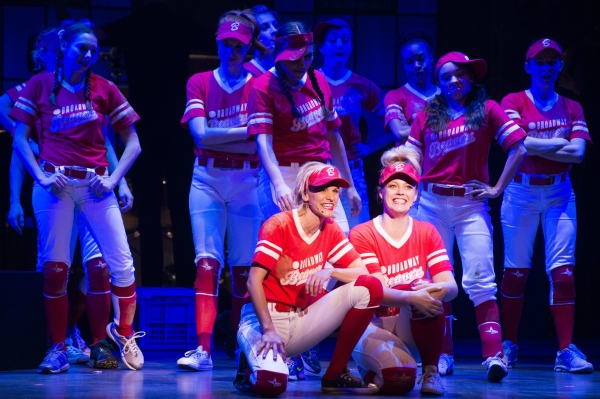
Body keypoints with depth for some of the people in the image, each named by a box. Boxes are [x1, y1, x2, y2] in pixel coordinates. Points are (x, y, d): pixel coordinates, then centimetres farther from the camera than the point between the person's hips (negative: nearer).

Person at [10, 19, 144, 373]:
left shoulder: (103, 89, 7)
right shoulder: (40, 85, 5)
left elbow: (132, 143, 9)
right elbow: (20, 138, 4)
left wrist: (114, 178, -4)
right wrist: (41, 177, -9)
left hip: (95, 185, 1)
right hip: (56, 184, -1)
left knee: (122, 265, -5)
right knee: (55, 266, -1)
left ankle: (123, 332, 17)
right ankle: (58, 349, 7)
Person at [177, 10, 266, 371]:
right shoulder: (200, 83, 8)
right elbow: (201, 135, -6)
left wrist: (218, 139, -9)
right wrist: (246, 132, -9)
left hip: (247, 182, 0)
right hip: (208, 180, 0)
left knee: (244, 267, 0)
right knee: (208, 262, -10)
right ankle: (203, 349, -16)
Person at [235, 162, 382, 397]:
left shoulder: (331, 231, 5)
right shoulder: (279, 226, -13)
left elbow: (361, 272, -1)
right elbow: (254, 282, -18)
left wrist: (329, 272, -22)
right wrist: (268, 330, -29)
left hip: (301, 320, 6)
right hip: (265, 318, -6)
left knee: (370, 287, -12)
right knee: (271, 383, -36)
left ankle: (336, 374, -7)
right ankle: (253, 363, 6)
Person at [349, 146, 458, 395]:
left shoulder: (427, 233, 2)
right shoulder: (362, 235, -8)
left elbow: (451, 286, -10)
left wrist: (437, 289, -36)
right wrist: (411, 297, -42)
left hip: (412, 322, 2)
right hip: (374, 325, -2)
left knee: (430, 295, -33)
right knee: (399, 379, -33)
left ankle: (431, 372, -14)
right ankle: (374, 365, 7)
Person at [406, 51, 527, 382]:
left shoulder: (487, 110, 3)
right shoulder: (427, 116, 10)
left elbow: (518, 148, -2)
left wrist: (498, 188, -4)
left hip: (471, 205, -3)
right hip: (432, 204, 3)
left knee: (480, 281, -12)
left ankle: (494, 355, -19)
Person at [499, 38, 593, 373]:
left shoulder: (571, 108, 9)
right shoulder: (514, 102, 3)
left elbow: (578, 153, -6)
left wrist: (535, 146, -10)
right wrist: (557, 144, -9)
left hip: (559, 192, 1)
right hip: (522, 191, -1)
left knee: (563, 269, -8)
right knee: (516, 269, 2)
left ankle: (566, 351, -10)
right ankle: (510, 345, 13)